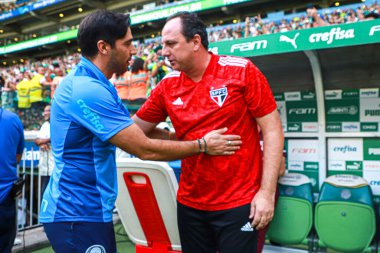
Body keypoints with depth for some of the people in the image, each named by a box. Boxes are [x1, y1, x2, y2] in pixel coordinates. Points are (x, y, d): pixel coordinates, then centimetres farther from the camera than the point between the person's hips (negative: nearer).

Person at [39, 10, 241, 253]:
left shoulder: (94, 85, 9)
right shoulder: (87, 90, -24)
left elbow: (135, 129, 11)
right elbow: (144, 149, -23)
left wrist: (193, 134, 6)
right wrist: (203, 145, -11)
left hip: (90, 210, 10)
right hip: (77, 213, -9)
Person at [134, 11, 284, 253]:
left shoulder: (242, 71, -9)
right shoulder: (167, 87, 2)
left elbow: (273, 130, -9)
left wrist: (267, 192, -14)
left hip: (238, 203, -4)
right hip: (189, 203, 4)